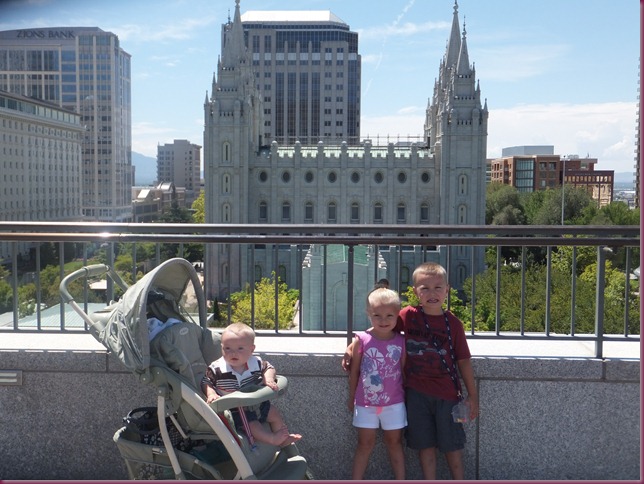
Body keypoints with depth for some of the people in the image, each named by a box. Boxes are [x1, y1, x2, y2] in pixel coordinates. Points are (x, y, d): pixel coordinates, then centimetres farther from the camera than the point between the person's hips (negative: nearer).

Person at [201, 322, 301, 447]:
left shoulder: (256, 363, -9)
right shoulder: (216, 369, -19)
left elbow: (268, 367, 7)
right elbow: (206, 382, -8)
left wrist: (269, 378, -13)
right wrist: (211, 394, -27)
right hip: (234, 410, -5)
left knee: (275, 414, 9)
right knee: (251, 423, -26)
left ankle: (284, 439, 27)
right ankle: (273, 439, -17)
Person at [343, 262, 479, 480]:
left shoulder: (453, 323, -4)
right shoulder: (408, 315, -3)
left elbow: (463, 360, 1)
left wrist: (472, 395, 3)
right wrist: (351, 347, -4)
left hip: (446, 392, -1)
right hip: (416, 391, 1)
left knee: (452, 445, 7)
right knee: (425, 445, 9)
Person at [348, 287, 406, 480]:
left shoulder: (401, 342, -5)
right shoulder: (362, 339, -9)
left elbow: (404, 371, 3)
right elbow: (354, 371, 0)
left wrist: (407, 397, 6)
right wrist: (351, 398, 6)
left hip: (394, 403, 1)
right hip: (366, 402, -1)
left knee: (394, 442, 12)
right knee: (365, 443, 8)